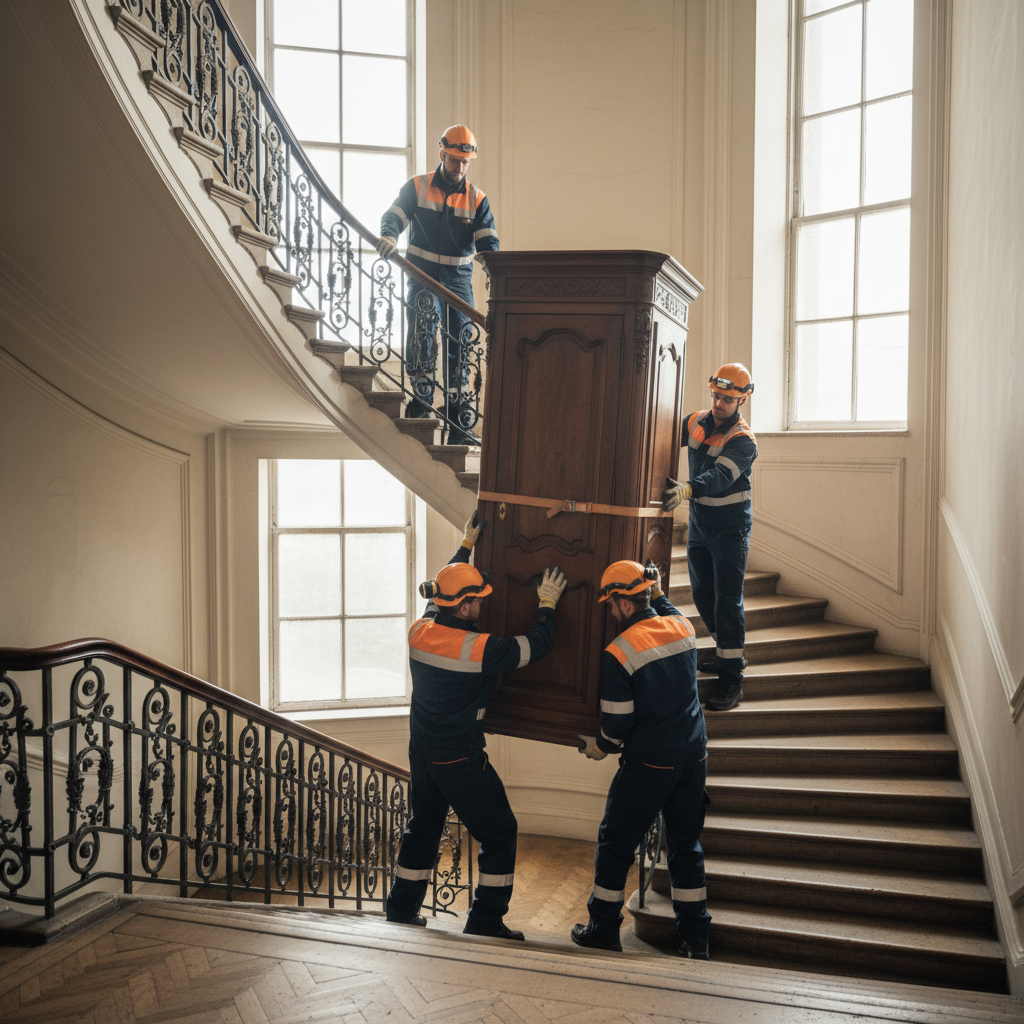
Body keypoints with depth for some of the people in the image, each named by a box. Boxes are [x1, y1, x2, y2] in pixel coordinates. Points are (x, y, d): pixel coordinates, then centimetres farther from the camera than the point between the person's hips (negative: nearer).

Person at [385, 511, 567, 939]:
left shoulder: (420, 631, -3)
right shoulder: (478, 648, -22)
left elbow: (443, 590, 17)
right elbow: (535, 646, -12)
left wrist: (467, 544, 24)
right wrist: (547, 604, 2)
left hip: (421, 751, 7)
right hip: (461, 760, -7)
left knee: (423, 827, 22)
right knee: (499, 833, 8)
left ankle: (401, 910, 31)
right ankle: (485, 921, 12)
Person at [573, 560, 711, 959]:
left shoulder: (617, 653, -14)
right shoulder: (683, 627, 1)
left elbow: (617, 726, -11)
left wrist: (597, 747, 7)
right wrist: (656, 590, 37)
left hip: (648, 762, -6)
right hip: (693, 756, 6)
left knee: (615, 843, 11)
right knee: (686, 844, 16)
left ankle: (604, 929, 20)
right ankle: (695, 937, 19)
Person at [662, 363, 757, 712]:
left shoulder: (743, 440, -18)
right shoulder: (696, 422, 2)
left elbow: (721, 476, -35)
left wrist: (686, 489, -53)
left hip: (730, 529, -7)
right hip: (698, 526, 7)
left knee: (727, 601, -10)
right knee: (703, 597, 15)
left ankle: (732, 679, -8)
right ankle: (728, 654, 33)